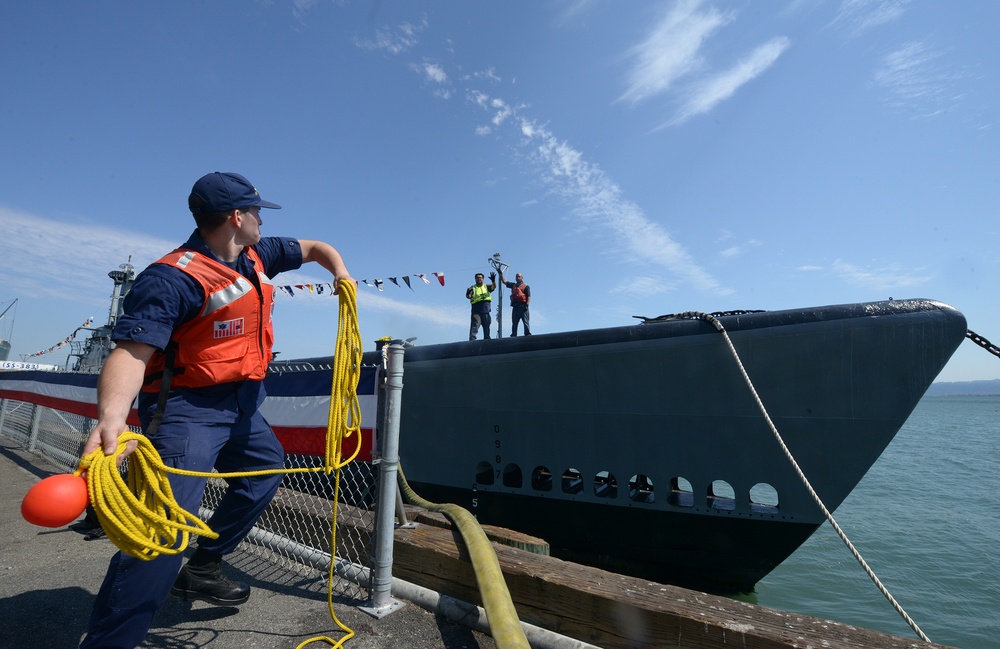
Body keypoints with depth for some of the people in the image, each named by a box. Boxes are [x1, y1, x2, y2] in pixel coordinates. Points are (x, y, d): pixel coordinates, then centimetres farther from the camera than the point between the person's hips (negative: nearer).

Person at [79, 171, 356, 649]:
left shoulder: (259, 256, 4)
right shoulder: (173, 277, -21)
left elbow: (315, 248, 18)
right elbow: (131, 352, -29)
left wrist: (342, 277, -1)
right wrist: (111, 418, -46)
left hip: (242, 404, 9)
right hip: (188, 407, -9)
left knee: (268, 468, 21)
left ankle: (201, 570, 32)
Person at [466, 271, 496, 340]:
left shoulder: (487, 287, 13)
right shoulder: (473, 288, 6)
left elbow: (494, 287, -6)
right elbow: (468, 297, -6)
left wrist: (493, 280, -26)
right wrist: (468, 294, -30)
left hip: (486, 309, 3)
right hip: (476, 310, -3)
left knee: (487, 326, 12)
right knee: (474, 325, -14)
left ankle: (487, 339, 23)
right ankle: (472, 339, -18)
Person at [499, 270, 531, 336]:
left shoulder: (526, 286, 6)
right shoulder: (513, 285, 22)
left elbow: (528, 296, -3)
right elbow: (504, 281, 24)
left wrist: (527, 305, -15)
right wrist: (501, 273, 17)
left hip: (522, 306, -5)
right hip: (515, 306, 5)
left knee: (525, 322, -7)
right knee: (514, 323, 4)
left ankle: (528, 334, -9)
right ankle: (513, 335, 6)